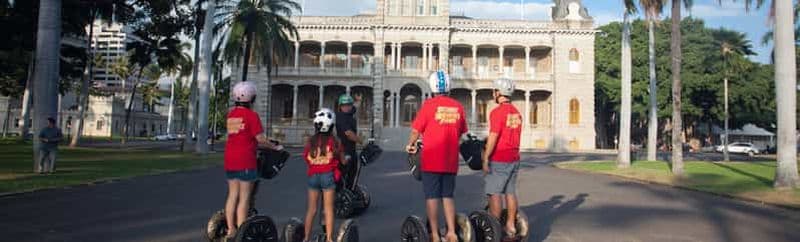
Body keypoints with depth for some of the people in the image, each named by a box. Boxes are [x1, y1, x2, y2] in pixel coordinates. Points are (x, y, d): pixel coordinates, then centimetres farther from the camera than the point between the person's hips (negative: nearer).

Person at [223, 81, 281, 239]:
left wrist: (257, 145, 23)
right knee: (244, 198, -1)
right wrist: (275, 147, 2)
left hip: (230, 159, 7)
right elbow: (260, 139, -12)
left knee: (232, 195, 13)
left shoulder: (231, 114, 10)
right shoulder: (251, 115, -12)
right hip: (245, 160, -7)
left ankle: (230, 229, 17)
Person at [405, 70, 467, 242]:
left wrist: (411, 145, 14)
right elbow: (460, 133, 12)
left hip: (432, 160, -4)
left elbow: (416, 131, -5)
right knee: (448, 196, 15)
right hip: (451, 161, 4)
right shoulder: (458, 107, 2)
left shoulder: (429, 104, -9)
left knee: (432, 197, 5)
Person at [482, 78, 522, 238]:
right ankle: (511, 226, 17)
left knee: (494, 193, -2)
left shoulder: (497, 112, -14)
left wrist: (485, 159, -14)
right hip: (514, 159, 8)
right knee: (510, 192, 11)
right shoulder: (516, 112, 11)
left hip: (499, 160, -8)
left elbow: (493, 137, -18)